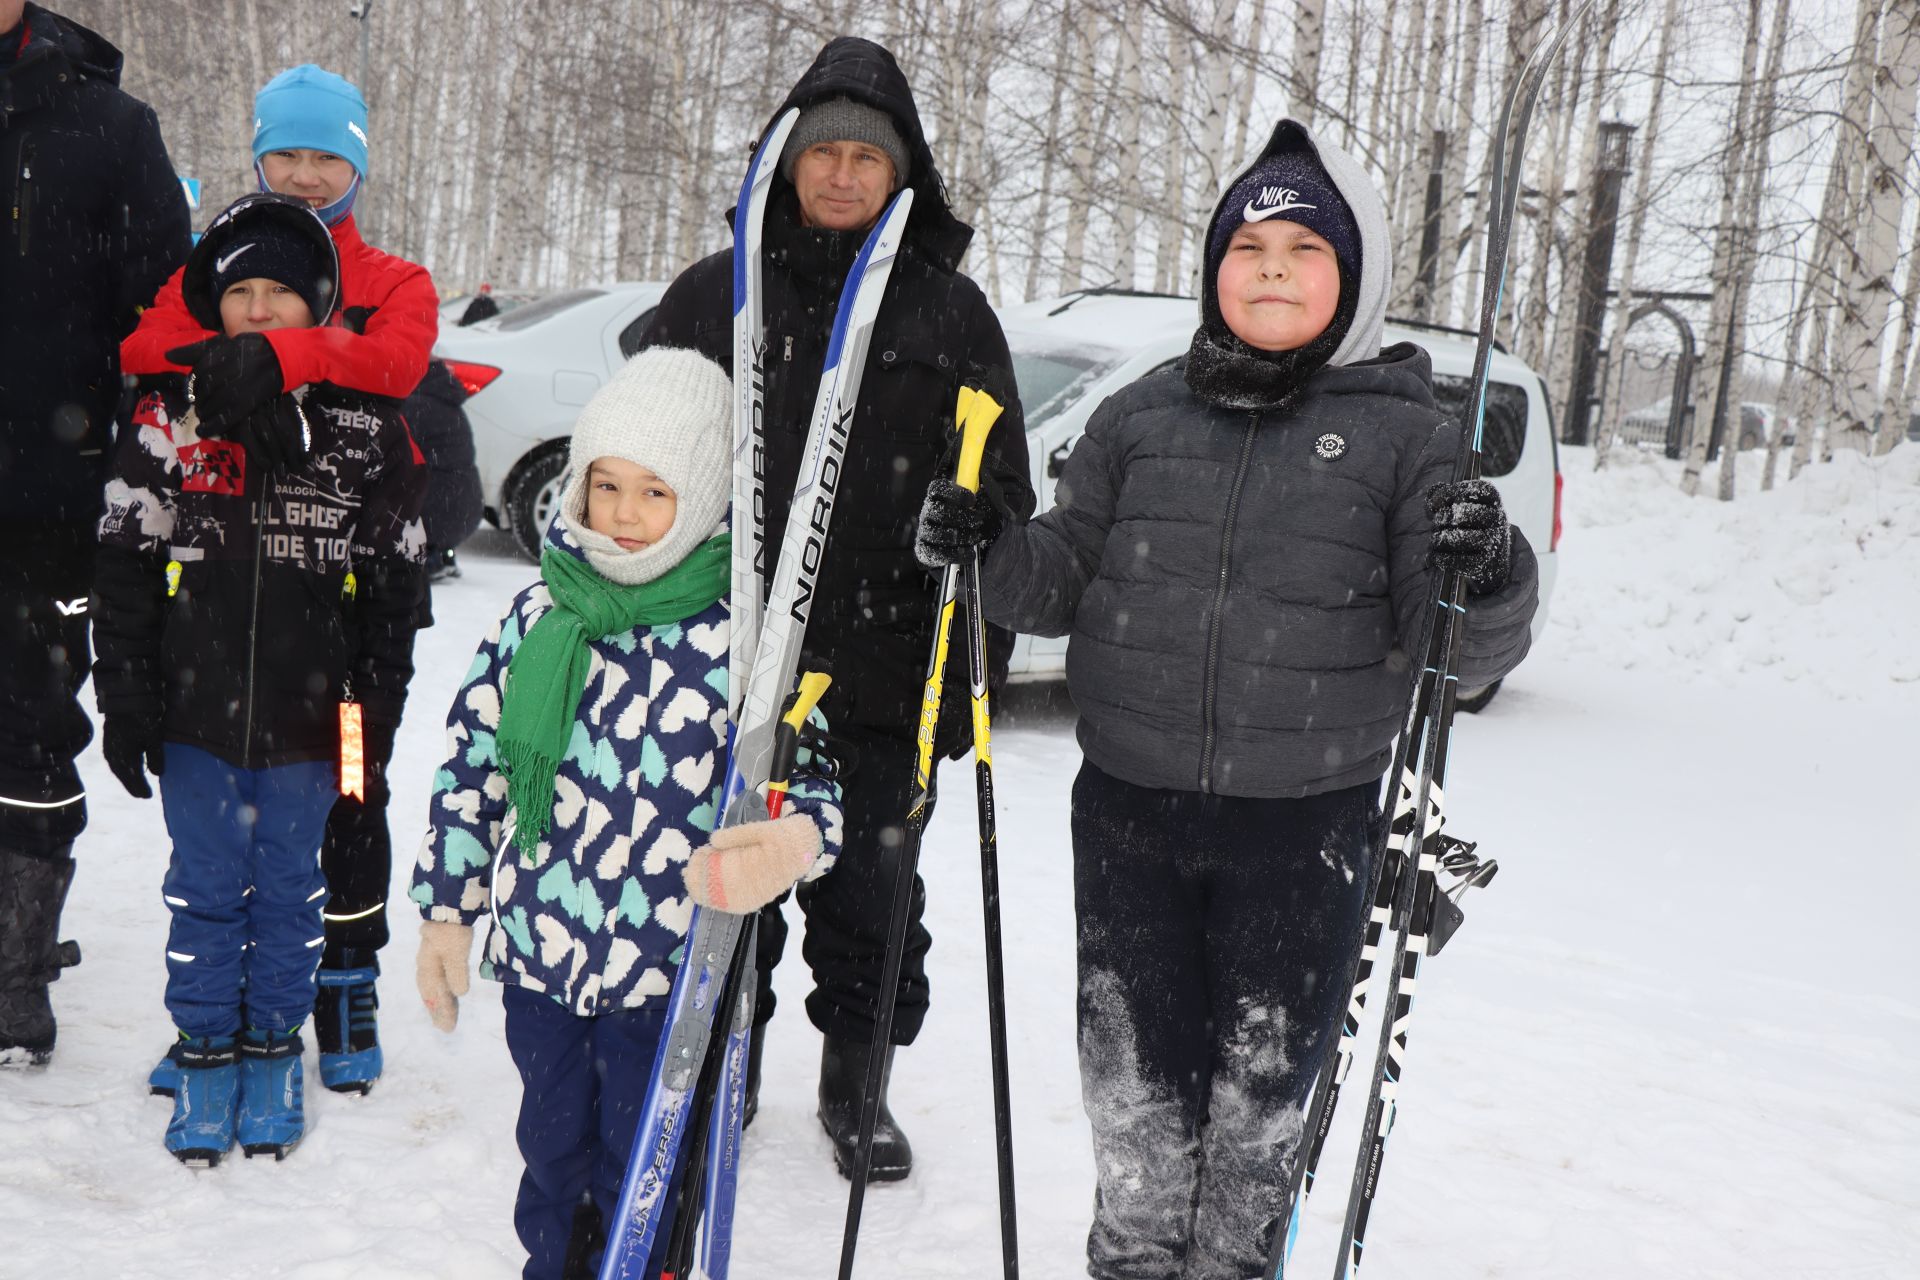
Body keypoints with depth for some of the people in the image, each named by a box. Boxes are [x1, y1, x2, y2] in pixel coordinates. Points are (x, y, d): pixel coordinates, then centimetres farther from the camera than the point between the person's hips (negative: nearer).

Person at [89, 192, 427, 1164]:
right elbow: (127, 567, 1)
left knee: (290, 886, 12)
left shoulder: (367, 426, -1)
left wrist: (376, 713, 0)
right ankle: (206, 1049, 26)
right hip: (197, 716, 0)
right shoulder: (170, 413, -1)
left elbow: (394, 582, 2)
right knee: (206, 886, 10)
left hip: (309, 720, 0)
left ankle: (274, 1047, 29)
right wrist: (126, 706, -2)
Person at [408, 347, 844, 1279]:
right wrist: (446, 907, 8)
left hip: (667, 968, -4)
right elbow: (473, 764, 7)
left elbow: (808, 769, -12)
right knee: (552, 1150, 23)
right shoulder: (539, 614, -1)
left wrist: (796, 838, -35)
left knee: (642, 1176, 11)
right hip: (536, 954, 4)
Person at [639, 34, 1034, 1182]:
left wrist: (973, 671, -1)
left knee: (868, 894, 9)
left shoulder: (950, 313, 4)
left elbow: (999, 503, 5)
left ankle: (858, 1086, 28)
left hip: (883, 672, -1)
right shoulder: (714, 295, 6)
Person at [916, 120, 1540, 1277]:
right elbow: (1064, 584, 12)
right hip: (1130, 812, 3)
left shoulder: (1407, 434, -2)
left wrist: (1493, 584, -26)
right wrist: (992, 547, -7)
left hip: (1305, 832, -2)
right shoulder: (1141, 419, 7)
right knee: (1135, 1083, 14)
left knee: (1262, 1096, 11)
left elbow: (1469, 655, -5)